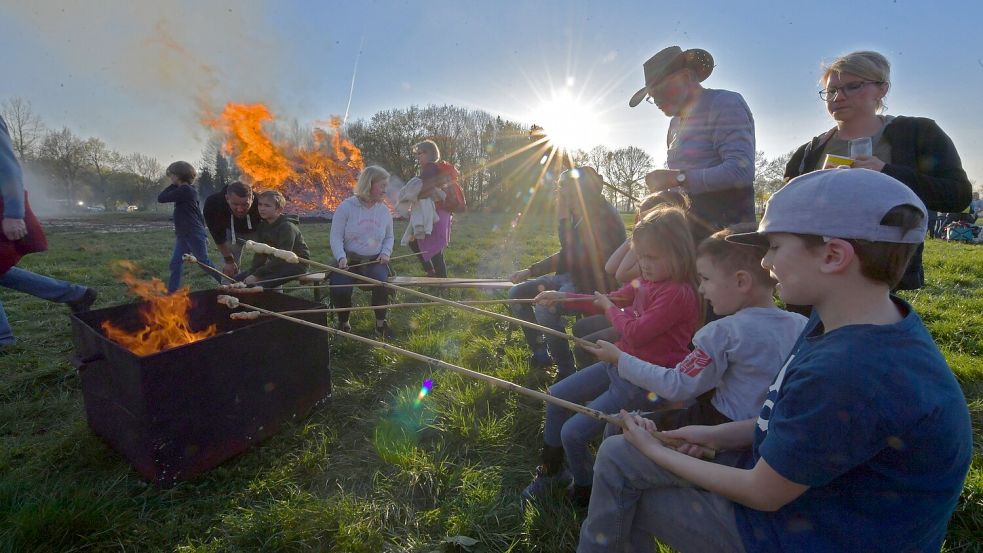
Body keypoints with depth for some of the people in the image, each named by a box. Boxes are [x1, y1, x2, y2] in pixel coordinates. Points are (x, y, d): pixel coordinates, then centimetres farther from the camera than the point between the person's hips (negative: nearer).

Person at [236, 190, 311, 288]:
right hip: (275, 264, 9)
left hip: (295, 265, -8)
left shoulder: (287, 227, -20)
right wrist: (252, 273, -14)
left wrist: (257, 275, -26)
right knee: (238, 279, -1)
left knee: (260, 283, -30)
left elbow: (281, 259, -25)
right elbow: (260, 254, 2)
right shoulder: (262, 226, 5)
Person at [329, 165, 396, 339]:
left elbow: (389, 237, 17)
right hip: (349, 260, -2)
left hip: (374, 261, 2)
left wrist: (386, 252, -4)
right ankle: (343, 323, 8)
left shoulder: (384, 210, 5)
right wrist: (341, 257, -24)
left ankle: (380, 323, -3)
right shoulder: (346, 207, -6)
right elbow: (336, 237, -8)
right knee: (340, 291, -26)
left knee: (382, 283, -29)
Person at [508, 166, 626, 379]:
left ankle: (566, 369, -13)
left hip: (592, 285, -9)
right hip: (570, 277, 9)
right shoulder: (579, 216, 7)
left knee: (545, 307, -32)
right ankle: (540, 352, 14)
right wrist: (530, 271, 10)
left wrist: (563, 219, -21)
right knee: (516, 293, 3)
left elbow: (576, 258, -27)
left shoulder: (604, 219, -19)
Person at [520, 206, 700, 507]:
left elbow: (635, 333, -25)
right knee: (556, 397, 13)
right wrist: (562, 297, 11)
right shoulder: (644, 280, 4)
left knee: (574, 433, -13)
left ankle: (584, 493, 18)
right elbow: (608, 301, 18)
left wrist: (610, 307, -7)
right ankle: (550, 472, 32)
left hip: (645, 381, -9)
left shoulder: (679, 293, -23)